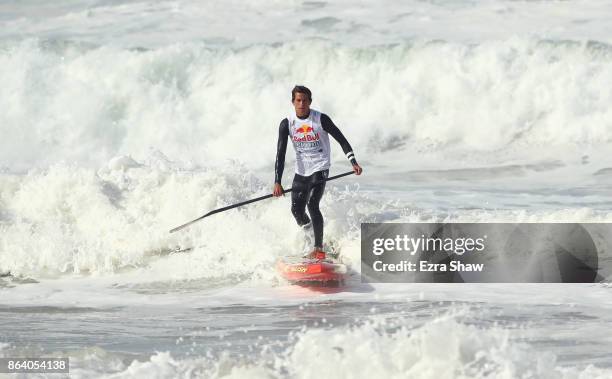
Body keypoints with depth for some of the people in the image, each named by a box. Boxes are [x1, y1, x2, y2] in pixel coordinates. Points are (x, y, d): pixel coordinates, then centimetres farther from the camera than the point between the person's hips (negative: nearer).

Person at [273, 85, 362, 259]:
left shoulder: (321, 119, -12)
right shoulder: (287, 124, -6)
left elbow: (341, 139, -3)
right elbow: (280, 154, -9)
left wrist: (353, 162, -12)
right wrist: (277, 182, -16)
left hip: (320, 168, -4)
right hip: (301, 171, 4)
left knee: (312, 204, -20)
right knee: (297, 210, 1)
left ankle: (319, 249, -17)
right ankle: (308, 229, 36)